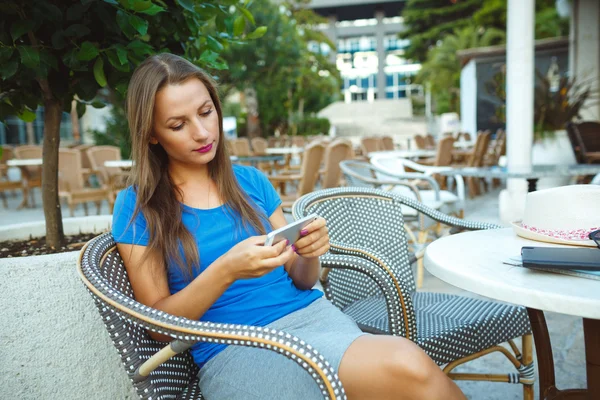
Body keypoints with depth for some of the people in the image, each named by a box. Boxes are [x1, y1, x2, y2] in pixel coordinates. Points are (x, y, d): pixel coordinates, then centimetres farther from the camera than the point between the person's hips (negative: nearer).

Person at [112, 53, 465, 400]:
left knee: (409, 366, -29)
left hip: (309, 313, 5)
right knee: (405, 370, -30)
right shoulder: (137, 207, 1)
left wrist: (310, 253, -9)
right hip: (234, 349, -4)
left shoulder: (250, 180, 11)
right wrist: (226, 271, -19)